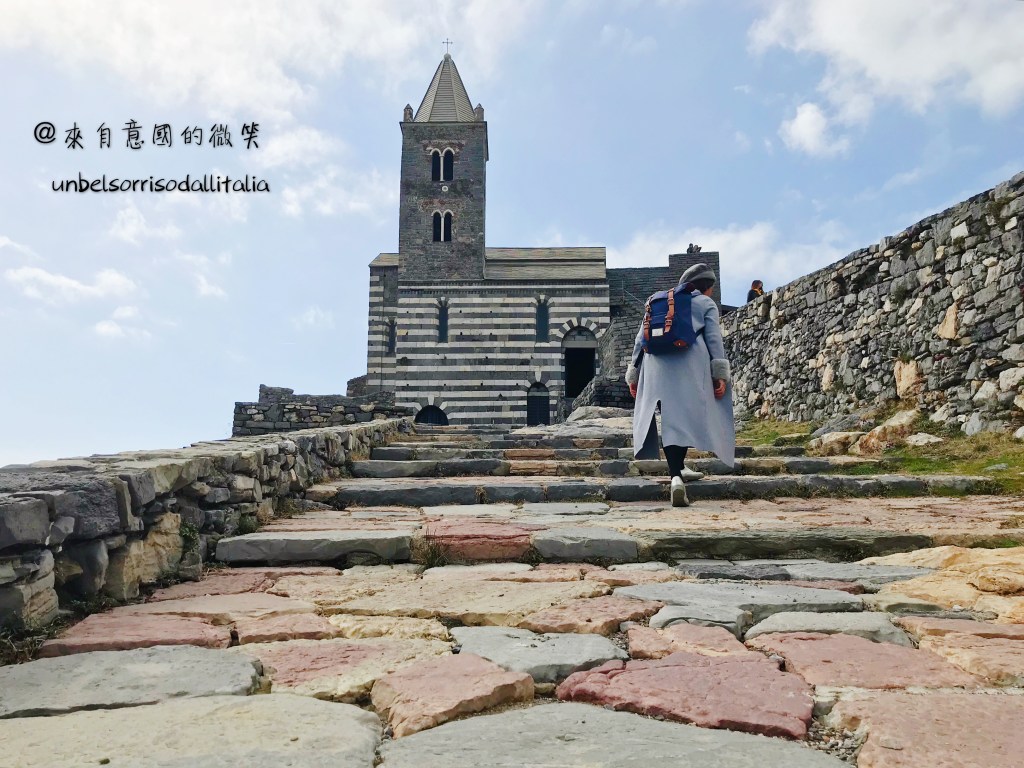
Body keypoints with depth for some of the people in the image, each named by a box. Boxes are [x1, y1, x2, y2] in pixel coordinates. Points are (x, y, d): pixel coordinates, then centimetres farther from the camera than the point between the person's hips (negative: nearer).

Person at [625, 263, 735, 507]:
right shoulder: (706, 304, 15)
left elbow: (641, 339, 19)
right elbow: (714, 339, 3)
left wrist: (634, 374, 21)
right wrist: (720, 374, 0)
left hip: (657, 367, 3)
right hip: (691, 367, -2)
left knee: (671, 418, 1)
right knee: (689, 416, 3)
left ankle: (676, 475, -11)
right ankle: (678, 470, -5)